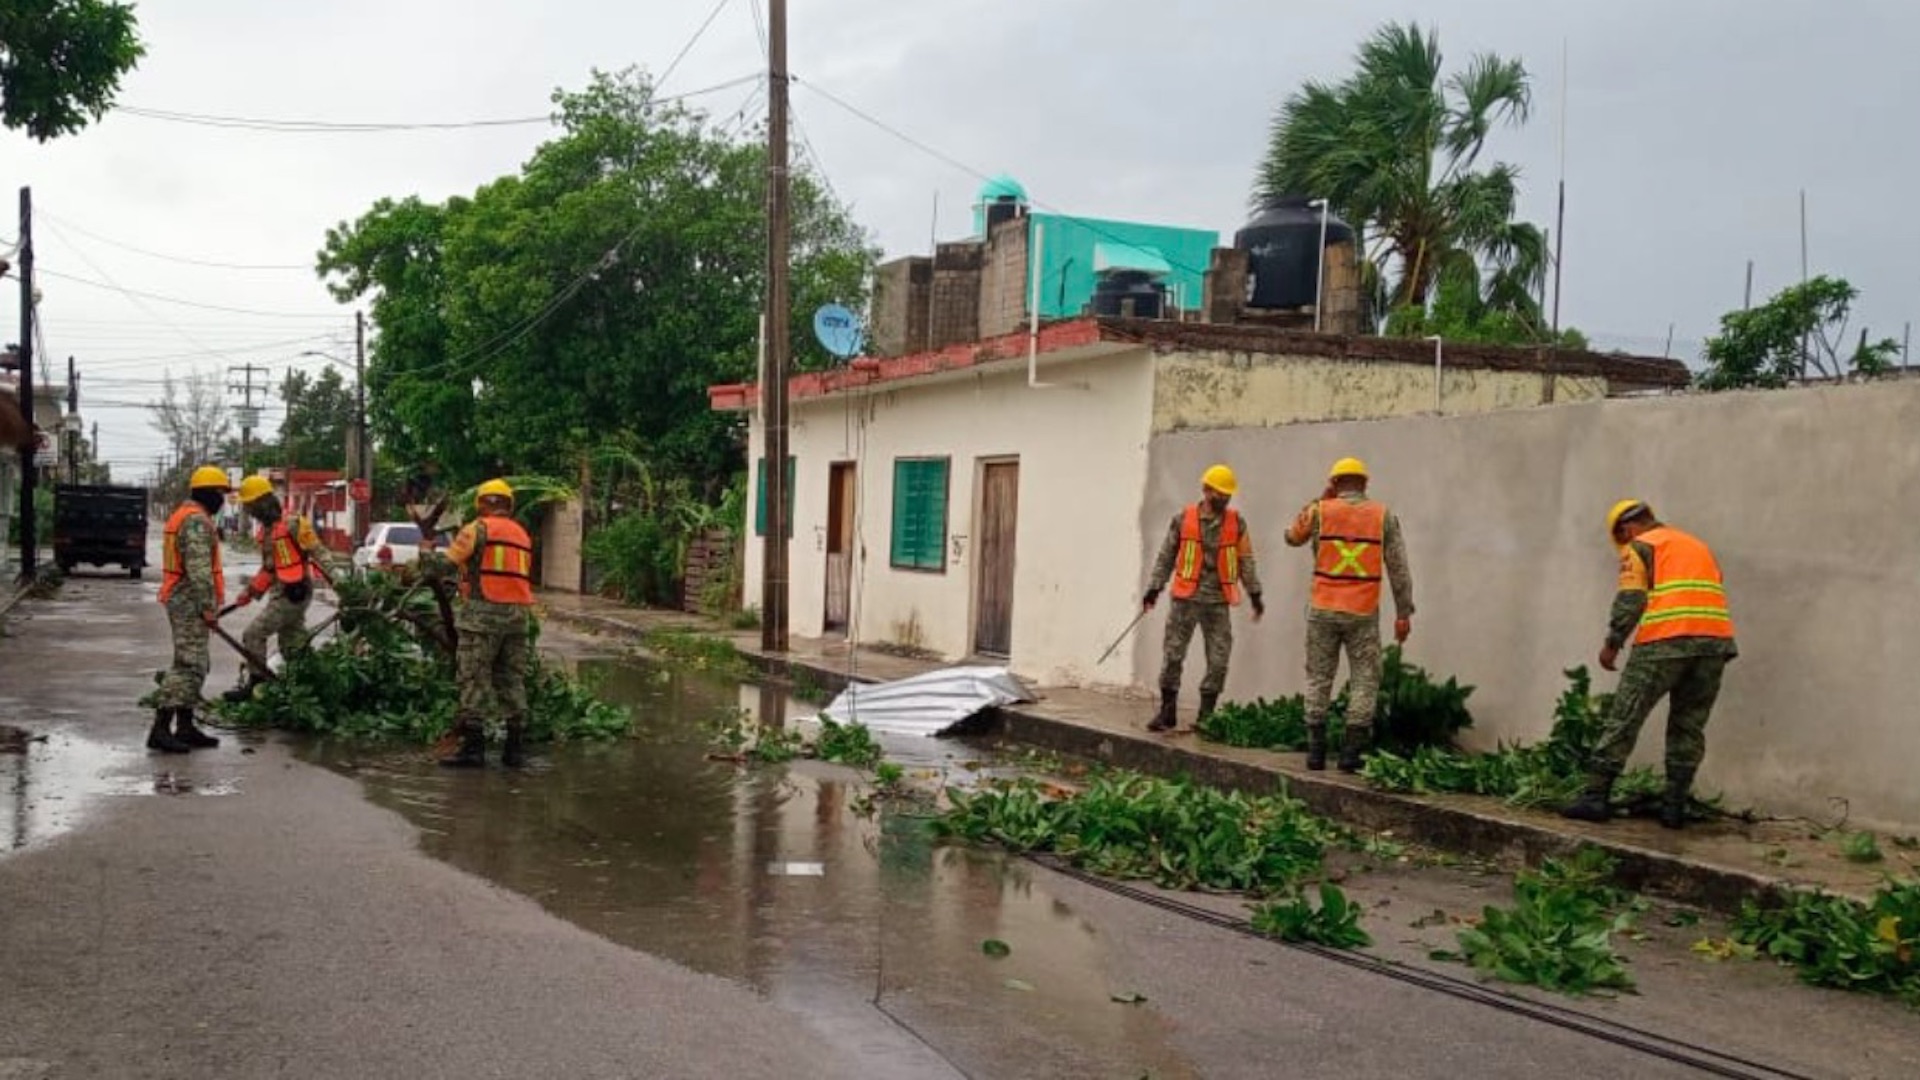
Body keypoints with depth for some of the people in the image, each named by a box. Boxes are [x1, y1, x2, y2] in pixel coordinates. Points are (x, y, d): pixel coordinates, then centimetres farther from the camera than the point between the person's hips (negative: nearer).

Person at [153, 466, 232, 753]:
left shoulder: (184, 515, 19)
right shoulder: (197, 520, -16)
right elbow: (198, 569, -23)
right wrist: (209, 607, -21)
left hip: (179, 600, 11)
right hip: (191, 603, -11)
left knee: (196, 665, 14)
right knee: (188, 665, -12)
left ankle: (185, 727, 18)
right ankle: (161, 729, -15)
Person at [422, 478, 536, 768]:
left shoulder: (478, 529, -3)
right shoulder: (523, 535, 17)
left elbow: (444, 564, -6)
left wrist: (426, 550, 12)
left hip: (483, 613, -6)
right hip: (518, 614, 6)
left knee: (475, 681, -1)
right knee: (513, 681, 11)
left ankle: (473, 747, -3)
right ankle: (516, 748, 12)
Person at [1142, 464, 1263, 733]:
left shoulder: (1236, 523, 5)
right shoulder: (1183, 519, 0)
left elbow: (1246, 561, 10)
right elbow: (1166, 556, 6)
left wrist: (1255, 594, 8)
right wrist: (1154, 589, 4)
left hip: (1218, 600, 1)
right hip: (1186, 598, -1)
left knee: (1218, 660, 1)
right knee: (1173, 655, 0)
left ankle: (1206, 715, 12)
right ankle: (1167, 711, 9)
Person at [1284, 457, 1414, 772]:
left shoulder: (1320, 510, -1)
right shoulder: (1383, 515, 1)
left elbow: (1292, 538, 18)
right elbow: (1399, 568, -2)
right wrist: (1403, 613, 2)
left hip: (1323, 610, 1)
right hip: (1363, 613, -1)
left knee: (1319, 678, 10)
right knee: (1365, 681, 7)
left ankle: (1315, 750, 10)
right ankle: (1350, 752, 1)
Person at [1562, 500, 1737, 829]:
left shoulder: (1639, 547, 9)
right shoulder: (1699, 546, 29)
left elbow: (1630, 600, -5)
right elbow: (1713, 598, 23)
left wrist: (1612, 644, -1)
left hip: (1664, 641, -6)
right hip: (1715, 641, 6)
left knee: (1624, 718, -2)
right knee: (1689, 727, 12)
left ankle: (1596, 796, -4)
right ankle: (1674, 806, 11)